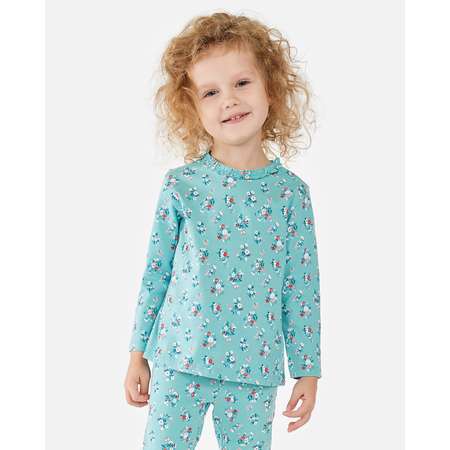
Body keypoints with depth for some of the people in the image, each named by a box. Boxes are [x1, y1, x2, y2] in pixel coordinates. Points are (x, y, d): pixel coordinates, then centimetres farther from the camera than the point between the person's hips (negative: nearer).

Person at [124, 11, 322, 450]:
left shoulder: (291, 192, -3)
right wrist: (138, 354, 7)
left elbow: (303, 290, 1)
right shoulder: (180, 184, -4)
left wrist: (307, 371, 4)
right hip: (179, 361, 0)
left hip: (254, 369, 0)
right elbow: (155, 273, 4)